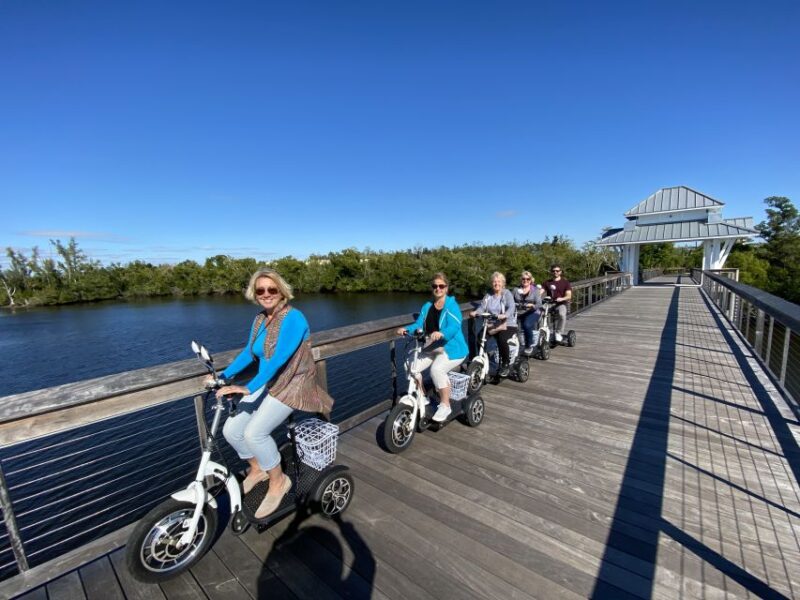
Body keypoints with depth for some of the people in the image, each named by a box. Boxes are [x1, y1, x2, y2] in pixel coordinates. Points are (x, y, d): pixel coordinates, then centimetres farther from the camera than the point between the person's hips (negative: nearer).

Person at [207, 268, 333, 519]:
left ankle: (278, 481, 5)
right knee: (231, 429, -1)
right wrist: (223, 376, 3)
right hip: (266, 384, 8)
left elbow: (279, 358, -30)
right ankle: (257, 469, 28)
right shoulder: (259, 320, 5)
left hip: (291, 384, -7)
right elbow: (248, 353, 12)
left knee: (254, 432, -21)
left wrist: (249, 388, -36)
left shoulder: (293, 318, -22)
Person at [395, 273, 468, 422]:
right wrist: (407, 329, -24)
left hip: (451, 348, -6)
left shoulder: (452, 306, -12)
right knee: (412, 367, -11)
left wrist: (441, 333, -47)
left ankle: (445, 405, -10)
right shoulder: (427, 306, 6)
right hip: (432, 347, 6)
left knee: (436, 369, -31)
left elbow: (454, 327, -26)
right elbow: (418, 324, -3)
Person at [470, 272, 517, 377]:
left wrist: (504, 315, -38)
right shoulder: (488, 296, 12)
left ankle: (505, 365, -12)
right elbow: (482, 307, 0)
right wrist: (475, 312, -24)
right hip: (492, 325, 4)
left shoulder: (507, 294, -1)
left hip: (508, 325, -4)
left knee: (502, 339, -33)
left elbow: (511, 307, -16)